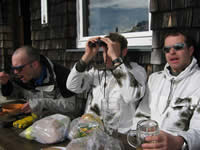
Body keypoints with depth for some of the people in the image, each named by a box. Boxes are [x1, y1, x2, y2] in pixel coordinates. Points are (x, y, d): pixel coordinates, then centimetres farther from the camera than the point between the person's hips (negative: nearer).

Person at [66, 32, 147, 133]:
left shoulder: (136, 70, 0)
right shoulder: (96, 70, 13)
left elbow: (131, 95, -22)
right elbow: (72, 86, 0)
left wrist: (115, 57, -19)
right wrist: (87, 56, -5)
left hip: (120, 135, -4)